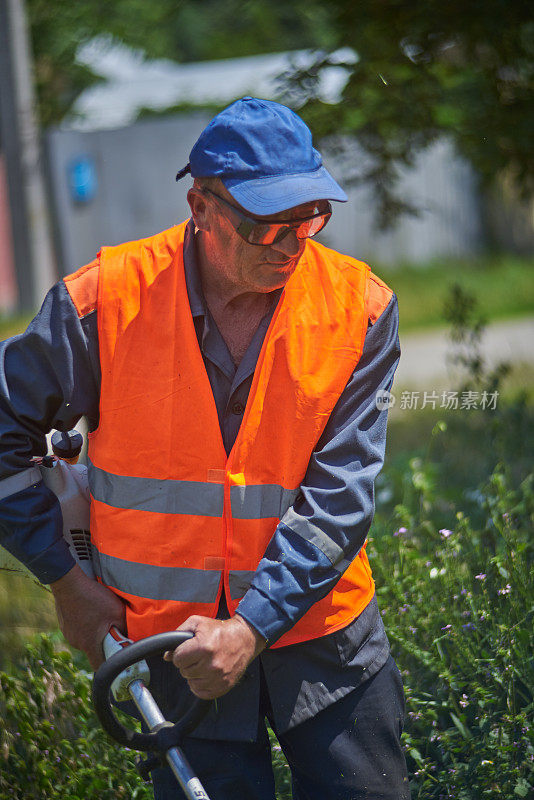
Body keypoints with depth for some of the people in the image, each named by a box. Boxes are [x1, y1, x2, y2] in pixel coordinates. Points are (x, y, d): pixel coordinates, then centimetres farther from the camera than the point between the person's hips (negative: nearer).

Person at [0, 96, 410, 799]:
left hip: (322, 631, 1)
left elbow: (340, 496, -11)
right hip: (177, 637, -1)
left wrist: (254, 626, -20)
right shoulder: (102, 302, -11)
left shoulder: (358, 307, -8)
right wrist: (66, 581, -2)